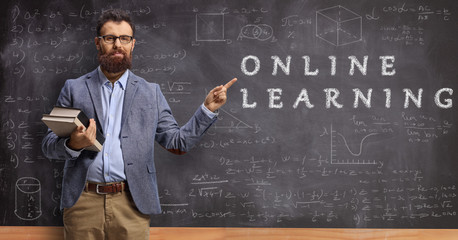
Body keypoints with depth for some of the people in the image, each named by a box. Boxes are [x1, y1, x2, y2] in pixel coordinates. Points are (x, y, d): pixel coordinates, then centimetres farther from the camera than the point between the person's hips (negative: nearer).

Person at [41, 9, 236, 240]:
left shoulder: (150, 93, 11)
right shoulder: (74, 89, 8)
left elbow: (178, 142, 9)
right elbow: (48, 145, 6)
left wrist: (208, 109, 0)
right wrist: (73, 145, -15)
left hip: (131, 204, 0)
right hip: (83, 202, 0)